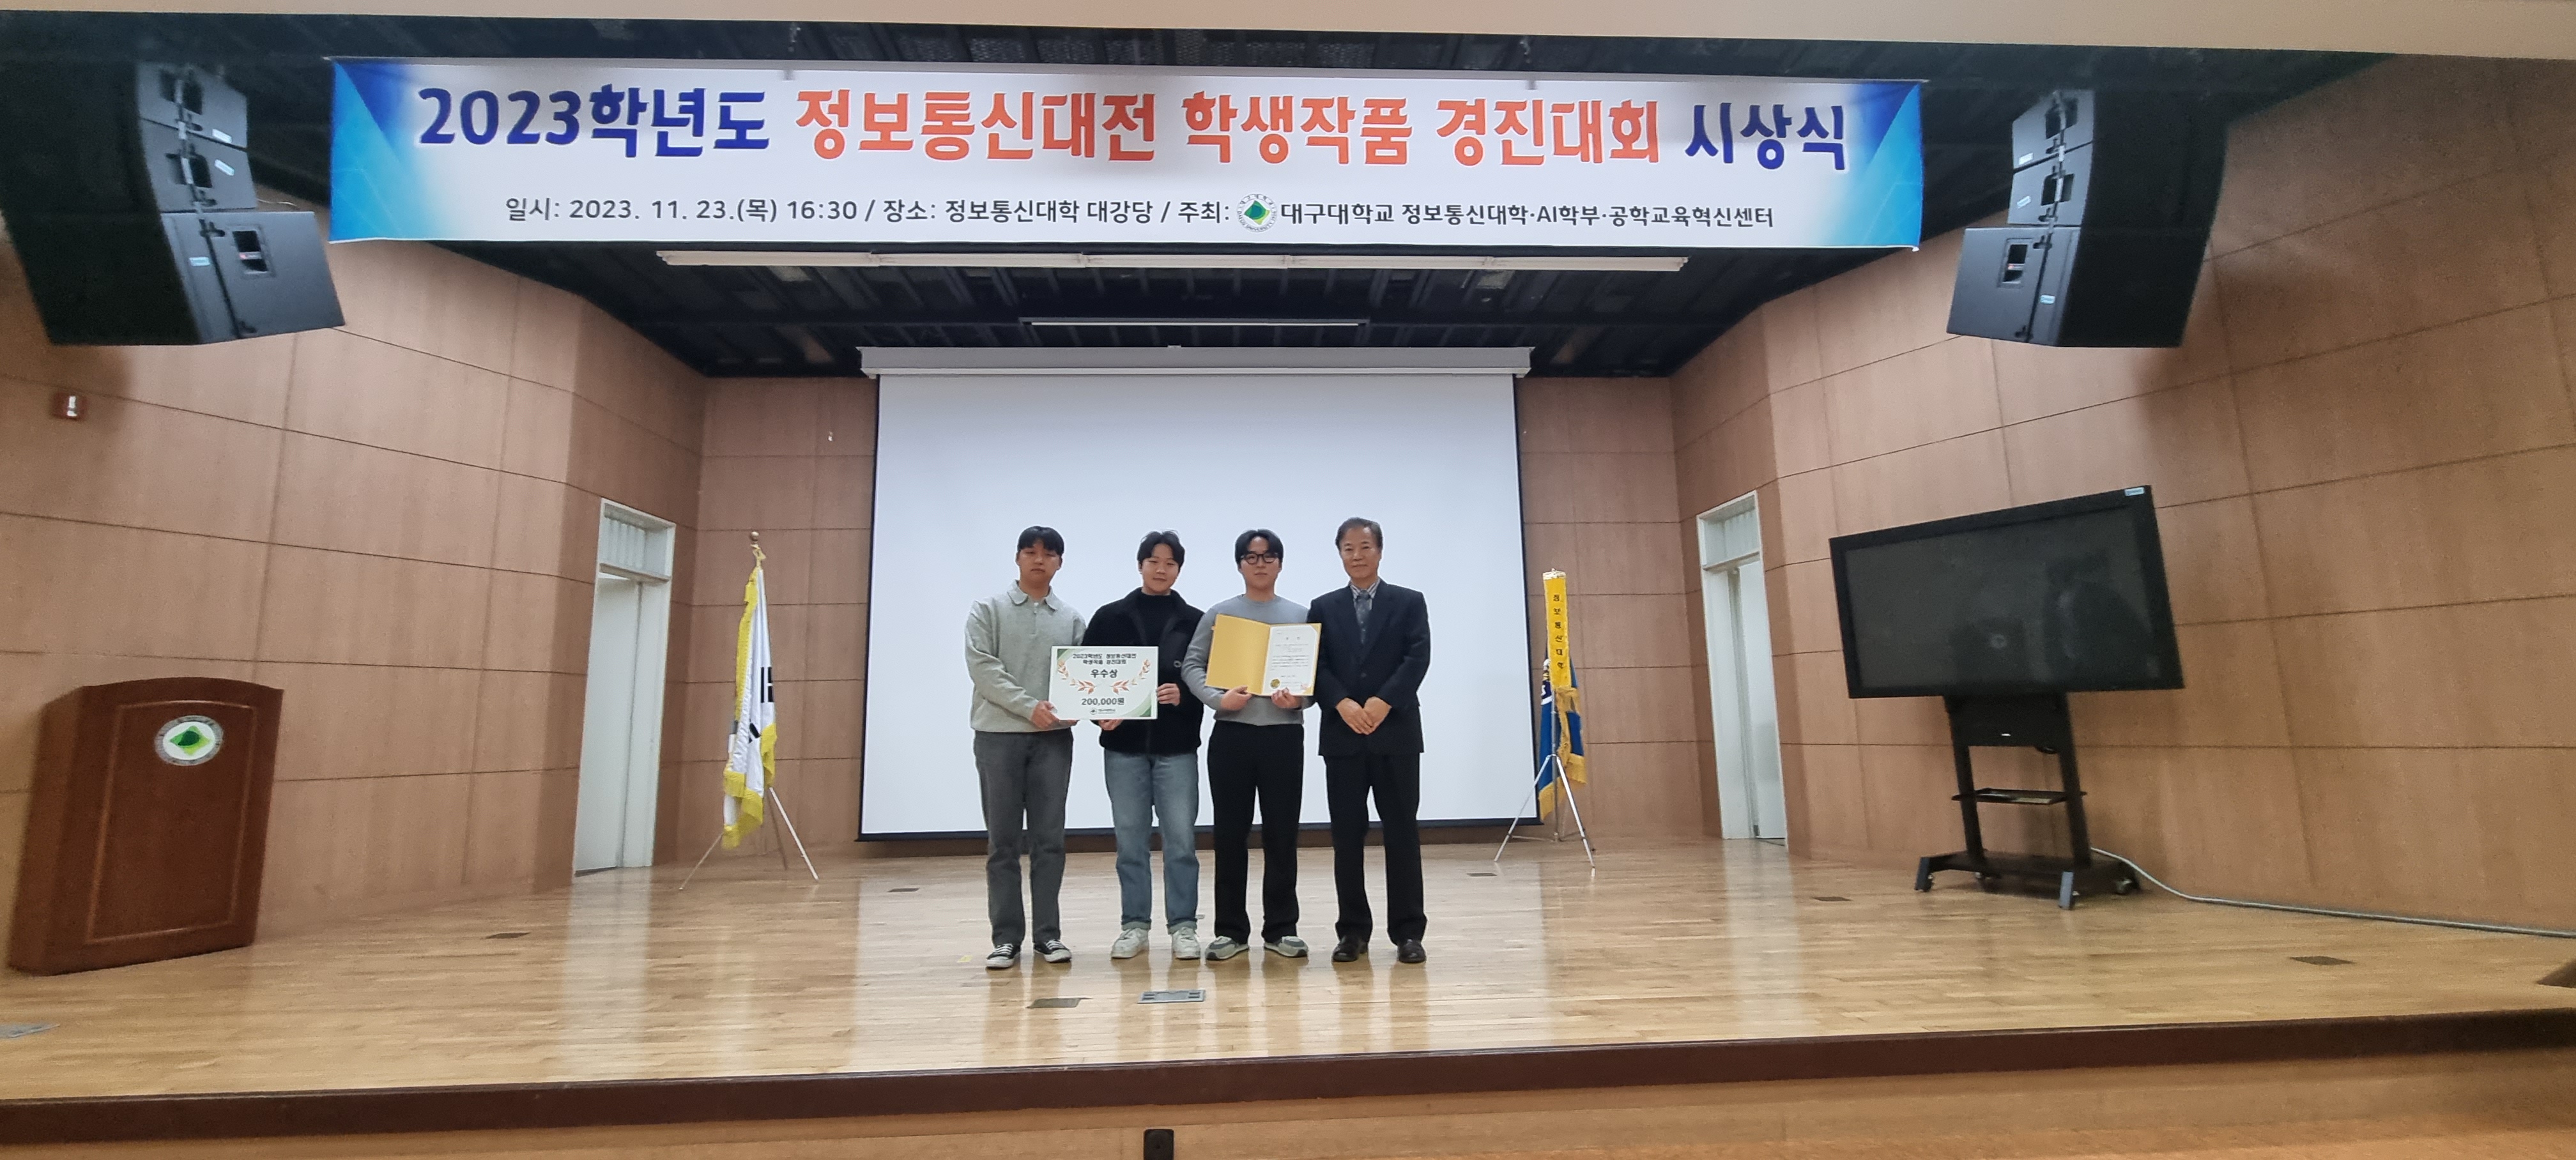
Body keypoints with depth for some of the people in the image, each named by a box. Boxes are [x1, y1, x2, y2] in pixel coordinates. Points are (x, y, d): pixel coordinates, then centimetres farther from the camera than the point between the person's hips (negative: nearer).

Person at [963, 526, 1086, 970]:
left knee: (1049, 839, 5)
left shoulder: (1071, 618, 10)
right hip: (998, 735, -2)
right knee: (1003, 841, 4)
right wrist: (1029, 707, -17)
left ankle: (1048, 933, 14)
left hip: (1054, 737, 2)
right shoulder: (988, 609, 2)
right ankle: (1007, 937, 12)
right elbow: (981, 667, -8)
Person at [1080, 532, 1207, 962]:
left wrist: (1183, 695, -17)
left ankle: (1183, 925, 13)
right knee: (1131, 840, 9)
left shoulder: (1194, 621, 3)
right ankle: (1134, 925, 20)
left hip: (1177, 746, -1)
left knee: (1181, 839, 2)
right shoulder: (1110, 617, 5)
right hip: (1124, 745, 1)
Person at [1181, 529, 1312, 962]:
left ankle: (1281, 928, 17)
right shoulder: (1219, 614, 6)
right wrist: (1217, 698, -15)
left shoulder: (1301, 615, 8)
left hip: (1284, 736, 0)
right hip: (1231, 735, 0)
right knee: (1230, 835, 5)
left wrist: (1300, 699, -15)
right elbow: (1192, 665, 2)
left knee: (1282, 835, 6)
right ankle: (1231, 929, 16)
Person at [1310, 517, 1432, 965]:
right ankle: (1353, 930, 14)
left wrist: (1384, 702, -16)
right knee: (1347, 835, 4)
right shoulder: (1323, 607, 12)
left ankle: (1407, 931, 10)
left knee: (1402, 832, 2)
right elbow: (1316, 665, 1)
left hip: (1396, 733, -1)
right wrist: (1343, 704, -15)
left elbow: (1418, 657, -5)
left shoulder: (1409, 602, 7)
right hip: (1342, 734, 2)